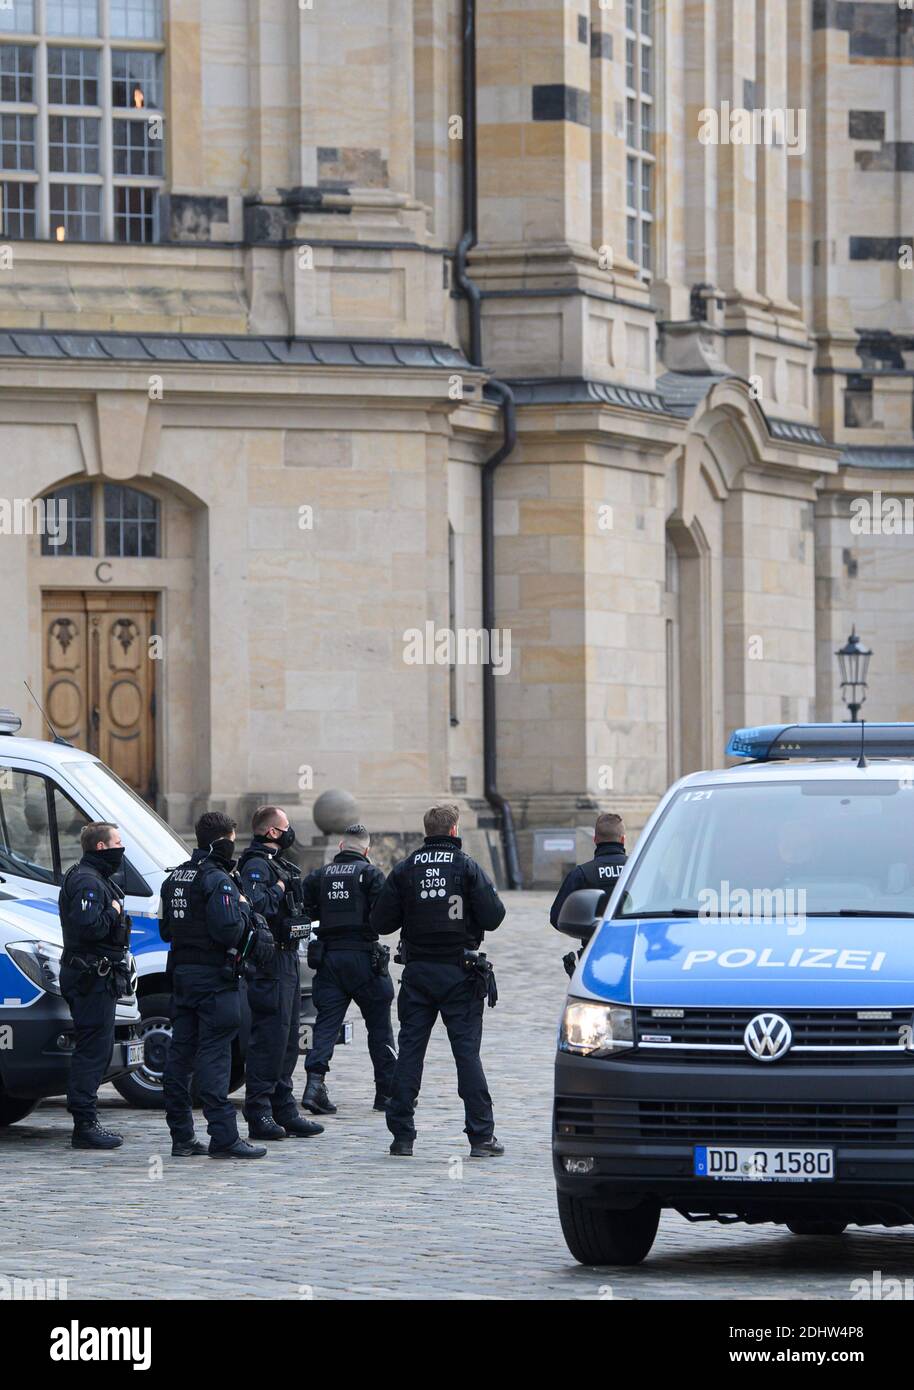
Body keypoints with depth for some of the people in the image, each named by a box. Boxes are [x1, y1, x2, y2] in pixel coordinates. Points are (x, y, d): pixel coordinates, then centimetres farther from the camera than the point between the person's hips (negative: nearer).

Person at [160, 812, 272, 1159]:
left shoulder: (175, 878, 13)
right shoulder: (218, 880, -15)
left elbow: (166, 930, 18)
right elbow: (228, 932, -23)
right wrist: (242, 908, -6)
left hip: (182, 974, 8)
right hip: (215, 976, -8)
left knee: (181, 1053, 9)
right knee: (214, 1055, -8)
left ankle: (181, 1137, 12)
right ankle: (224, 1138, -9)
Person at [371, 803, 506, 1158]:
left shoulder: (404, 871, 1)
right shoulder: (468, 868, -7)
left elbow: (380, 923, 1)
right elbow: (493, 916, -11)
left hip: (417, 971, 2)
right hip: (460, 973, -2)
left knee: (409, 1050, 6)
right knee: (467, 1052, 1)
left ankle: (401, 1135, 4)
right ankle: (481, 1136, -1)